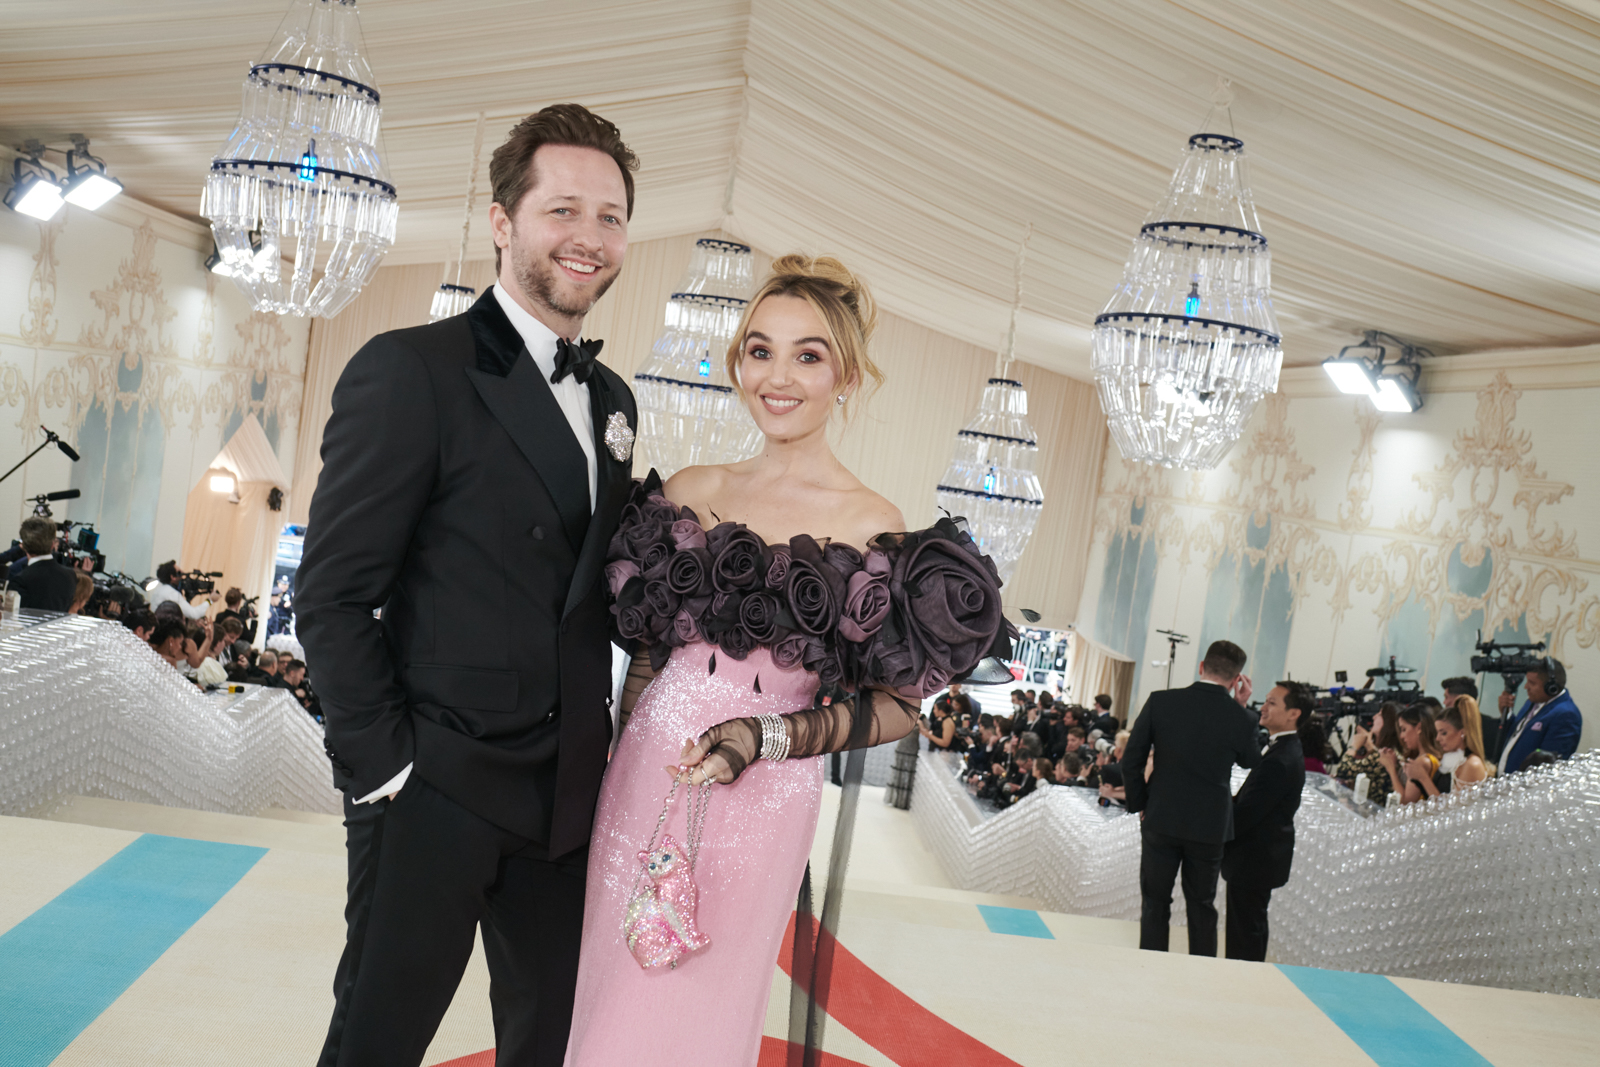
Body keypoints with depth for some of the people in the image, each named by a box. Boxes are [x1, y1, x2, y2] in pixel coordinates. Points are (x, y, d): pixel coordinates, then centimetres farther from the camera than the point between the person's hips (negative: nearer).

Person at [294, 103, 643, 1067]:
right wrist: (383, 768, -12)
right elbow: (334, 593, -12)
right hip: (435, 790, -6)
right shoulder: (411, 370, -10)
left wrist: (599, 738, 8)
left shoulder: (615, 400, 11)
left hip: (568, 796, 6)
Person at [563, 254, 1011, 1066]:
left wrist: (767, 737, -14)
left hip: (758, 806, -4)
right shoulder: (691, 490, 5)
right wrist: (625, 749, 4)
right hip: (641, 777, 4)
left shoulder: (873, 527, -8)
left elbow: (898, 705, -3)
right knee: (608, 999, 15)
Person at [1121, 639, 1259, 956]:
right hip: (1210, 827, 0)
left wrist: (1139, 804, 5)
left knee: (1155, 905, 13)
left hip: (1161, 822, 0)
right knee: (1201, 907, 16)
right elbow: (1251, 761, 9)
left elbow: (1131, 759, -8)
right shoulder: (1241, 719, -13)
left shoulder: (1161, 701, -11)